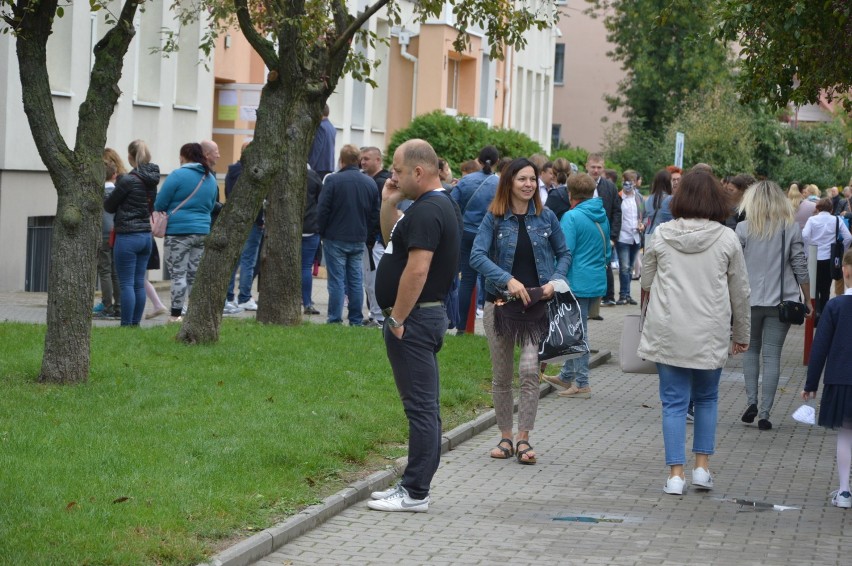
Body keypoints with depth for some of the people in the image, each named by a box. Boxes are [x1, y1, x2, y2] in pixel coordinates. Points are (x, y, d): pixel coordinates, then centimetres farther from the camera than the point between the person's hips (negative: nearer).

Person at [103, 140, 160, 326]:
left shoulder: (128, 180, -15)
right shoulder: (152, 180, 6)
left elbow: (109, 206, -5)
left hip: (128, 236, -7)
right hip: (146, 235, 7)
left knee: (126, 284, -3)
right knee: (139, 283, 11)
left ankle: (126, 324, -2)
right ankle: (136, 322, 14)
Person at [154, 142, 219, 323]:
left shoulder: (178, 175, -10)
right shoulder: (211, 178, 11)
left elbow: (159, 204, -8)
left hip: (179, 230, -6)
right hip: (203, 231, 6)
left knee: (178, 274, -2)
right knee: (195, 274, 11)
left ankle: (175, 315, -3)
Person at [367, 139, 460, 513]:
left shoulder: (427, 211, -18)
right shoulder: (440, 206, 15)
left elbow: (416, 270, -25)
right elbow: (392, 241, 26)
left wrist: (397, 319, -20)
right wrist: (388, 204, 11)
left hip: (413, 319, -11)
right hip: (426, 316, 11)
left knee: (421, 407, -7)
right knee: (423, 406, 13)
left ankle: (415, 493, -4)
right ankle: (413, 486, 20)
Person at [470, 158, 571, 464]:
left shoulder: (546, 217, 3)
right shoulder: (494, 218, -2)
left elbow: (564, 254, 12)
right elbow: (477, 256, -12)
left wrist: (555, 281, -6)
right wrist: (508, 280, -22)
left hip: (537, 304, 0)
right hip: (501, 303, 0)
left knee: (530, 370, -14)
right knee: (501, 376, 8)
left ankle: (523, 438, -6)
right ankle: (505, 436, 20)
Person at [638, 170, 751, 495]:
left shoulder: (662, 235, -2)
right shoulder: (727, 239, -3)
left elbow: (645, 282, 8)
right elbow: (740, 292, 2)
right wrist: (742, 334, 14)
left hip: (668, 331, 0)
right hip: (711, 334, 0)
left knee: (674, 401, 4)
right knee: (706, 398, 18)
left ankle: (676, 473, 1)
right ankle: (702, 466, 15)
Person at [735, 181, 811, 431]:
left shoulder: (744, 228, -3)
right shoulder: (791, 228, -2)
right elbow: (800, 267, -1)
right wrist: (808, 300, 7)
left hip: (749, 299, 0)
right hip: (781, 300, 0)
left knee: (751, 349, 18)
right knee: (772, 355, 4)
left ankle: (751, 402, 3)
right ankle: (764, 414, 1)